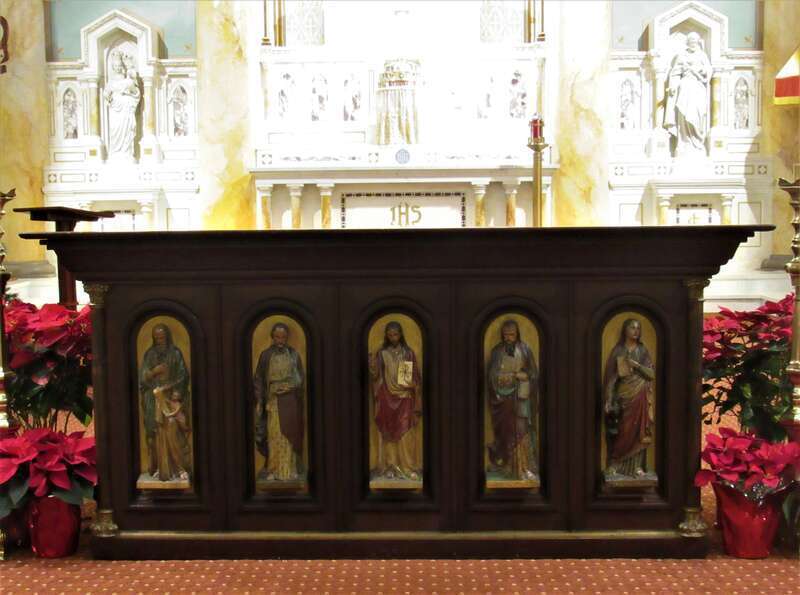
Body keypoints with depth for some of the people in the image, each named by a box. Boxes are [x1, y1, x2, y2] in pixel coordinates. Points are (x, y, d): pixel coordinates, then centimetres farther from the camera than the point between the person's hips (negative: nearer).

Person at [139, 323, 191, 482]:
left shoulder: (175, 353, 3)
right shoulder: (149, 354, 9)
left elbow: (183, 376, -1)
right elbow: (143, 377, 4)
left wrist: (173, 388, -15)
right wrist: (154, 371, -14)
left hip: (171, 398, -2)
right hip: (154, 399, 2)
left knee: (173, 433, -9)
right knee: (157, 433, -2)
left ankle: (179, 468, -6)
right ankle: (160, 468, 3)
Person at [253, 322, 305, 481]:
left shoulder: (294, 355, 5)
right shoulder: (266, 355, 1)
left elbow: (301, 378, 9)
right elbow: (258, 379, 3)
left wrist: (290, 387, -6)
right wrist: (259, 401, -3)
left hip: (291, 401, 1)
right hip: (273, 401, -1)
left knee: (290, 434, 2)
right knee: (274, 435, -5)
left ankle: (290, 470, 8)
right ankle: (273, 470, 2)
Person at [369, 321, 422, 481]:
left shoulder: (409, 353, 3)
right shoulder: (381, 354, 3)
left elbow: (417, 377, 2)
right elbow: (376, 376, 1)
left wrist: (417, 402, -6)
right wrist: (372, 366, -20)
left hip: (404, 399, -1)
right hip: (386, 399, 1)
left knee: (406, 434, -4)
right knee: (388, 433, 2)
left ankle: (409, 467, 1)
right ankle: (390, 467, 8)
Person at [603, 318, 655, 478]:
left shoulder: (643, 350, 6)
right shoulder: (618, 350, 1)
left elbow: (652, 374, 1)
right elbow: (610, 375, -3)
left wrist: (637, 365, -15)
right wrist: (608, 400, -9)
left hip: (639, 397, 2)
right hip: (622, 395, -1)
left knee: (638, 431, 0)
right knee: (620, 431, -4)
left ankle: (637, 466, 5)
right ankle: (614, 464, 5)